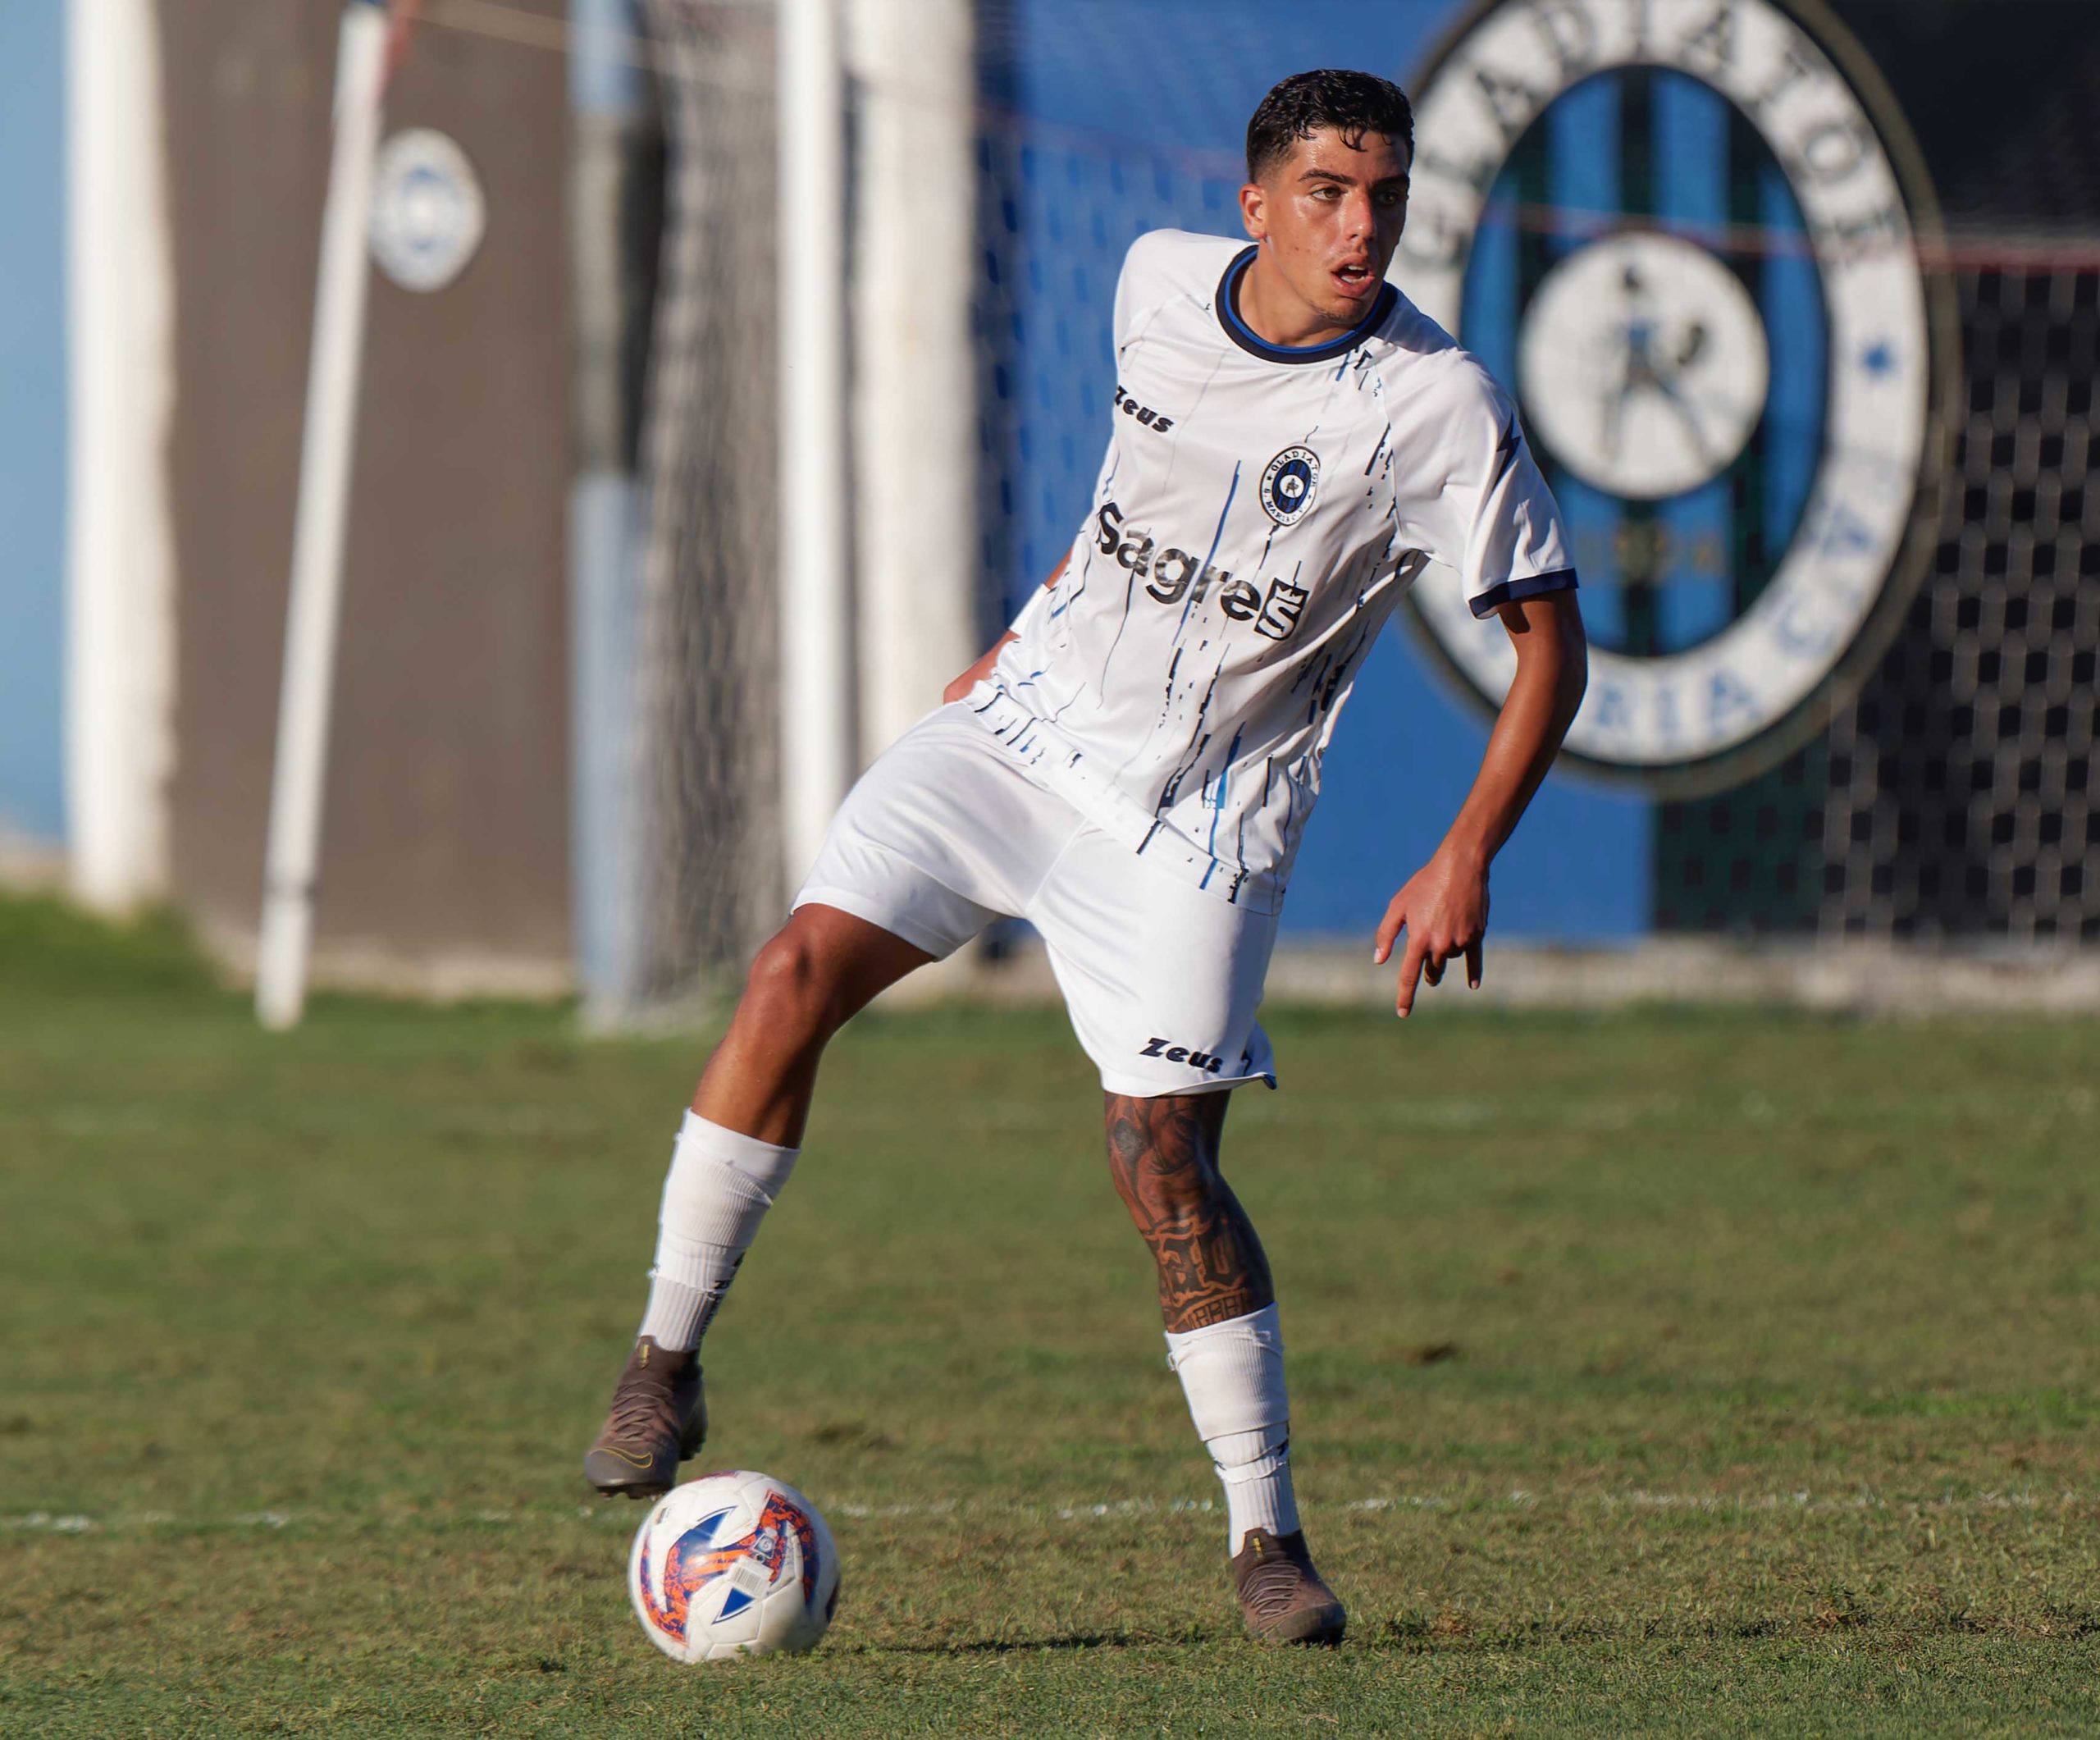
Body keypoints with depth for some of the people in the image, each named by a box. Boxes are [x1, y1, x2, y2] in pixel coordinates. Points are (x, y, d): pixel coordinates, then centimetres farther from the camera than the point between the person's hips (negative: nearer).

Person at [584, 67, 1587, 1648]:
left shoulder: (1435, 408, -17)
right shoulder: (1161, 283, -3)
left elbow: (1548, 638, -10)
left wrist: (1467, 859, -19)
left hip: (1196, 811, -4)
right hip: (1029, 725, 4)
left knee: (1163, 1150, -14)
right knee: (798, 971, -15)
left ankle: (1269, 1539, -1)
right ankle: (667, 1363, -3)